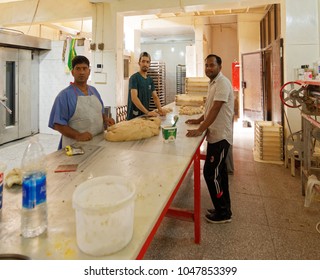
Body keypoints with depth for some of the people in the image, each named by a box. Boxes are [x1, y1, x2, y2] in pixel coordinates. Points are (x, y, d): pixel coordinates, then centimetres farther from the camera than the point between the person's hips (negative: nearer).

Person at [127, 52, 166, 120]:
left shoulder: (150, 80, 9)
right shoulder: (134, 78, -12)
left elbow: (155, 97, 9)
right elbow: (134, 98, -22)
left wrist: (160, 109, -11)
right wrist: (147, 112, -30)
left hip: (145, 115, 6)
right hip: (134, 116, -6)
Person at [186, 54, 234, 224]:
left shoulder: (222, 83, -16)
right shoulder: (213, 83, 14)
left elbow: (215, 110, -25)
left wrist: (200, 130, -27)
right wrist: (199, 120, 17)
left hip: (220, 136, -10)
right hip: (216, 135, 10)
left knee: (210, 173, -5)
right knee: (218, 173, 15)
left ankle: (223, 213, 10)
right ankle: (224, 209, 28)